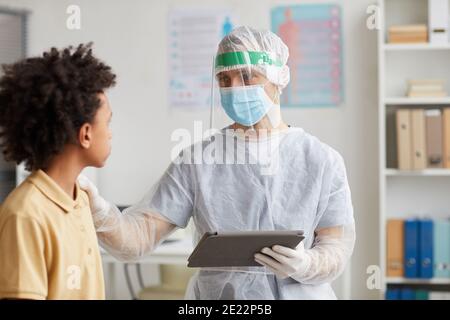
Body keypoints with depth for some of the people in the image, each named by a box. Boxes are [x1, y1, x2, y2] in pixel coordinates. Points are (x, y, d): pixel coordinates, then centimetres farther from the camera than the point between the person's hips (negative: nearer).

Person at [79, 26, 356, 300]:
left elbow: (337, 249, -8)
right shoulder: (196, 160, -6)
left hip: (300, 294, 0)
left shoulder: (322, 161, -6)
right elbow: (137, 240, -12)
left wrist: (305, 265, -29)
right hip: (218, 293, 1)